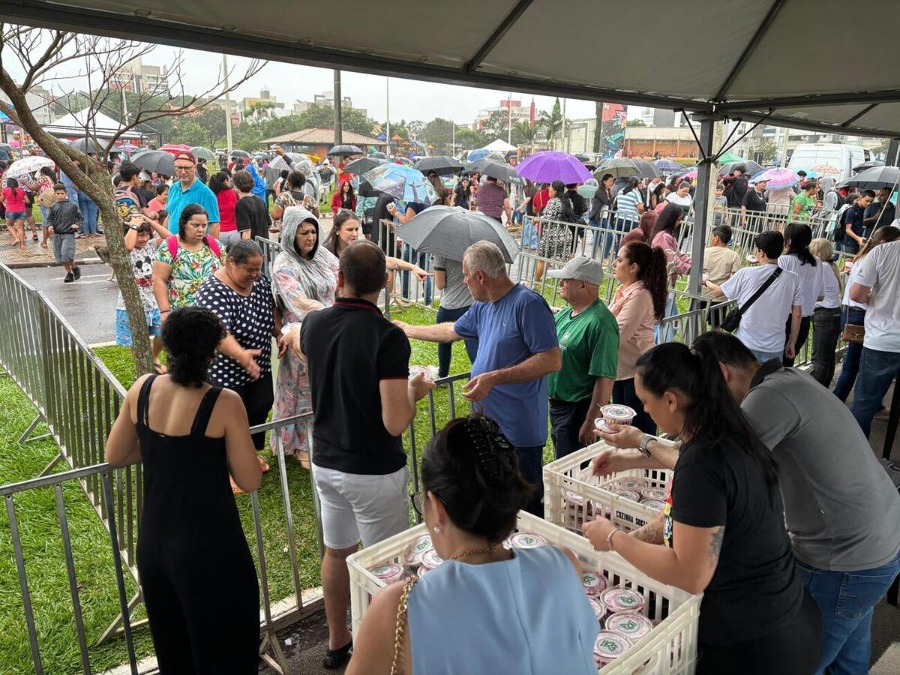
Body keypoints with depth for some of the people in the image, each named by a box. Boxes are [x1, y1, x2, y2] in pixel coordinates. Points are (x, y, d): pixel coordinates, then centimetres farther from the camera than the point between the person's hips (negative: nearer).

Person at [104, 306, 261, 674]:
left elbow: (114, 456, 6)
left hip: (152, 543, 5)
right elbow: (249, 480, -14)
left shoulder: (142, 389, -7)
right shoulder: (225, 403, -21)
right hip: (210, 547, -5)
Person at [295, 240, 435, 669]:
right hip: (374, 471, -6)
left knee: (336, 552, 22)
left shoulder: (313, 324, -5)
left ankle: (337, 641, 40)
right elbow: (395, 423, -26)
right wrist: (415, 391, -6)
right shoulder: (387, 337, -23)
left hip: (326, 463, 6)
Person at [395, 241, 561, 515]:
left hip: (518, 431, -9)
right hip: (487, 423, 9)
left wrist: (495, 377, -27)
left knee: (526, 506, 5)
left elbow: (552, 360, -24)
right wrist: (408, 330, 35)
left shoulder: (528, 304, -19)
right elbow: (452, 331, 28)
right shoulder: (482, 307, 9)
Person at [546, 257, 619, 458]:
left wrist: (591, 422, -24)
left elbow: (605, 379, -25)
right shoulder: (565, 314, 6)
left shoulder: (599, 323, -22)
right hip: (557, 404, 9)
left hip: (577, 411, -9)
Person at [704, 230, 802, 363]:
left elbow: (717, 292, 6)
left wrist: (706, 282, 28)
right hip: (775, 347, 1)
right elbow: (797, 314, 1)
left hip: (746, 344, -1)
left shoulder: (746, 274, -8)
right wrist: (792, 342, 13)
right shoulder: (793, 279, -4)